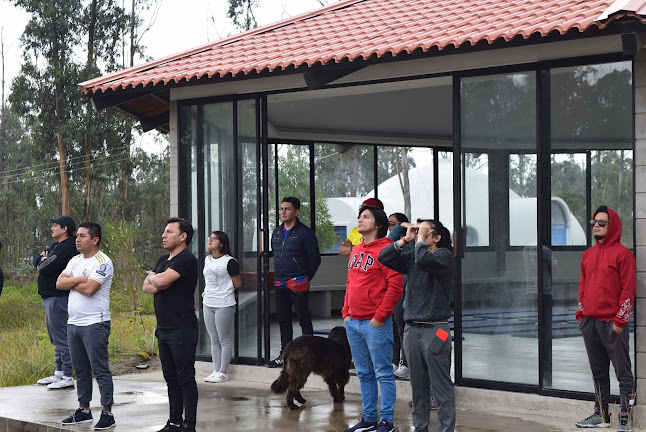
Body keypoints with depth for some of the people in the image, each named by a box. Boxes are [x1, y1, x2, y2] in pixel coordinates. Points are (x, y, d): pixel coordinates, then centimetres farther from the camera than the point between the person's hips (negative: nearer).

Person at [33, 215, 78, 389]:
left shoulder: (68, 248, -16)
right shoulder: (55, 246, 18)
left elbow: (47, 268, -22)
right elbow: (36, 259, 16)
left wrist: (42, 263, -1)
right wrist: (42, 260, -6)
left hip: (58, 298, -11)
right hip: (49, 297, 11)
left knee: (62, 338, -10)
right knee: (56, 338, 15)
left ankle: (67, 378, -9)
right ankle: (59, 373, 23)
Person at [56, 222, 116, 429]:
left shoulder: (102, 262, -11)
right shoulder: (75, 261, 15)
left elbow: (89, 289, -21)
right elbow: (59, 283, 5)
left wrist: (71, 282, -4)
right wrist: (79, 279, -10)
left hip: (95, 324, -8)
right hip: (73, 323, 8)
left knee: (100, 369, -7)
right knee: (80, 370, 13)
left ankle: (107, 413, -5)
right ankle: (84, 410, 22)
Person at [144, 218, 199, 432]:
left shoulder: (186, 260, -12)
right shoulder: (163, 260, 18)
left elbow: (160, 281, -22)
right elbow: (147, 287, 11)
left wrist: (152, 277, 0)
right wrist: (158, 283, -9)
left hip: (182, 329, -9)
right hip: (164, 329, 9)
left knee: (186, 378, -5)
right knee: (171, 378, 13)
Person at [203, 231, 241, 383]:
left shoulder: (229, 261, -12)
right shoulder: (207, 260, 11)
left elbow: (237, 284, -8)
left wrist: (224, 294, 5)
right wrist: (206, 294, 14)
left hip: (224, 305, -8)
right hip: (208, 304, 8)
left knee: (224, 340, -1)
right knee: (214, 340, 11)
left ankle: (223, 372, 4)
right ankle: (216, 371, 16)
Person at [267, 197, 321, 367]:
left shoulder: (304, 232, -7)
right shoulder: (276, 233, 14)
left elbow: (315, 258, -6)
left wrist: (305, 278, -5)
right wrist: (278, 275, 16)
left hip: (298, 284, -7)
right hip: (279, 284, 7)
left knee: (304, 320, -3)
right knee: (283, 320, 11)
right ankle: (284, 355, 18)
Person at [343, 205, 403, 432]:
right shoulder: (356, 251, 16)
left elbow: (395, 286, -16)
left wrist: (379, 316, -16)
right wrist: (346, 313, 13)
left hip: (375, 324, -8)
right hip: (353, 323, 8)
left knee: (383, 374, -2)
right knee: (364, 374, 14)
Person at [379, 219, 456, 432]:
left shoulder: (444, 255, -5)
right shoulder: (412, 257, 13)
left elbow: (423, 259, -25)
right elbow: (384, 258, 5)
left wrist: (420, 239, -9)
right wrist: (406, 239, 2)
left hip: (435, 330, -6)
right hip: (412, 328, 7)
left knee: (441, 386, -5)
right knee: (418, 385, 12)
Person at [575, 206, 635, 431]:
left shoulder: (622, 253, -5)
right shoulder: (588, 255, 15)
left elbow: (628, 289, -9)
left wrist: (620, 320, -14)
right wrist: (581, 313, 12)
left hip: (612, 324, -7)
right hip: (590, 322, 7)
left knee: (623, 372, -3)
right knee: (598, 373, 13)